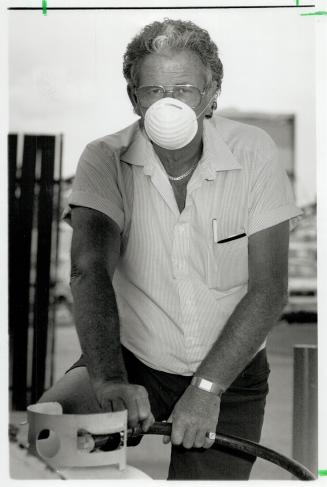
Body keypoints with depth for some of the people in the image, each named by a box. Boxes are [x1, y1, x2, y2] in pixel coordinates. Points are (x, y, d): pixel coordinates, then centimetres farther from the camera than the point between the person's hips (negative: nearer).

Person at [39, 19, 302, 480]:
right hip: (132, 358, 0)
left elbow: (268, 290, -15)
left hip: (230, 371, 1)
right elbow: (91, 271, -26)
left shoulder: (254, 153, -11)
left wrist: (207, 387, -24)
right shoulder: (105, 160, -11)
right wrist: (109, 381, -42)